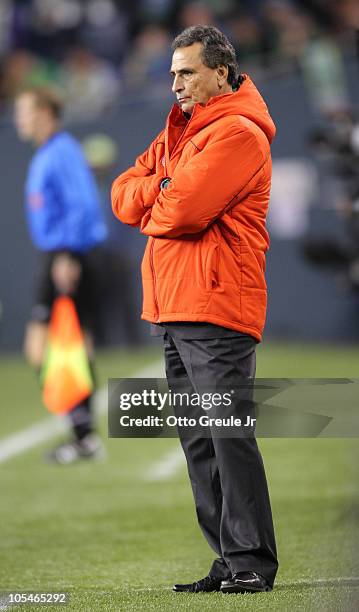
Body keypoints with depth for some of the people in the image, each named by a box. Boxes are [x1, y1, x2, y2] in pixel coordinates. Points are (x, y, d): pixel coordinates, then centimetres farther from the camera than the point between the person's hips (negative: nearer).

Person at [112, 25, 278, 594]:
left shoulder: (237, 134, -10)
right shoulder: (180, 131, 21)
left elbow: (182, 211, -19)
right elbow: (123, 194, 15)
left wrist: (149, 205, 2)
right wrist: (164, 190, -5)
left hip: (216, 311, -9)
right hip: (175, 310, 9)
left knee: (228, 435, -10)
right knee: (198, 441, 8)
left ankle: (252, 563, -8)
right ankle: (229, 562, 12)